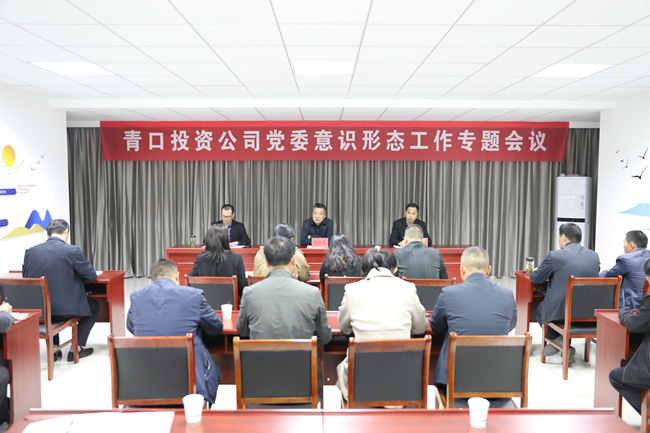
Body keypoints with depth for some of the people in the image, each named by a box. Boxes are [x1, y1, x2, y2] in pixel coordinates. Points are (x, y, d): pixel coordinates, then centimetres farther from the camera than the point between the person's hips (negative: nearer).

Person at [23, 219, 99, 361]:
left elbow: (25, 277, 12)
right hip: (65, 309, -4)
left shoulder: (30, 251, -1)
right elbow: (92, 276, -6)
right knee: (94, 306, 24)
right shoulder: (72, 251, -14)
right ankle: (76, 349, 19)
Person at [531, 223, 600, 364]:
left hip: (561, 312, -5)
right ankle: (559, 343, 32)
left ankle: (558, 341, 12)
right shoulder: (594, 256, 4)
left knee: (539, 308, 25)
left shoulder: (555, 255, -11)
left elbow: (535, 278, 1)